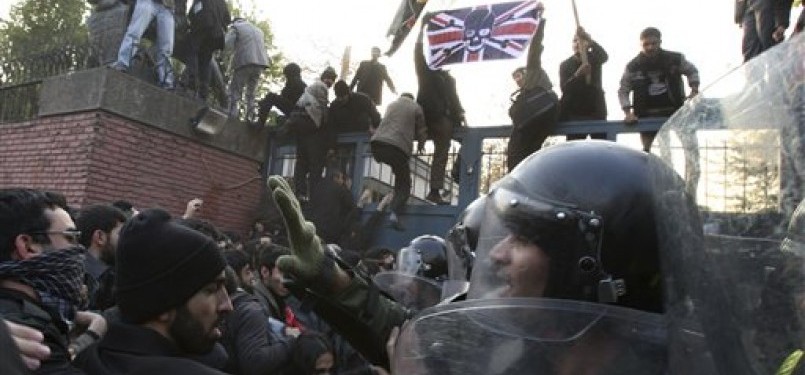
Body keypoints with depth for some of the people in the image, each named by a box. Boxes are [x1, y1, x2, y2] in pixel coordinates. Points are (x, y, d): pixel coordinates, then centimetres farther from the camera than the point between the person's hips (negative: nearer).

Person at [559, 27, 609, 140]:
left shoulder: (594, 59, 8)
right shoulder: (565, 65, 8)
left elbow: (604, 56, -18)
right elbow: (564, 88, -6)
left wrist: (589, 39, -34)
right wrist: (578, 74, -25)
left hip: (596, 111, 0)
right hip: (574, 114, 0)